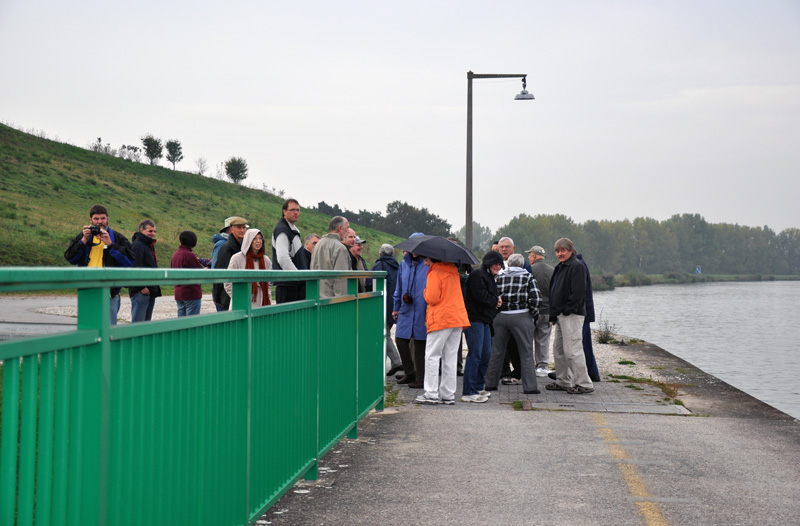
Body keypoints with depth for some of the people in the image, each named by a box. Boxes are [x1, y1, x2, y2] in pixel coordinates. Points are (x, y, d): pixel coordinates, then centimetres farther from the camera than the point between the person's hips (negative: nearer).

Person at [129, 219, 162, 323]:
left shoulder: (149, 245, 21)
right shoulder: (137, 245, -11)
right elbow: (135, 267, -20)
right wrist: (142, 287, -23)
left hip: (150, 290, 10)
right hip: (141, 291, -10)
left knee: (146, 321, 12)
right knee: (138, 322, -10)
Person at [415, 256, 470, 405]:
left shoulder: (434, 273, -9)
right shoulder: (454, 271, 14)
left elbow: (432, 298, -13)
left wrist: (426, 291, 5)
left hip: (441, 319, -7)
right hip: (458, 317, 7)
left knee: (432, 356, -1)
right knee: (450, 357, 9)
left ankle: (431, 394, -4)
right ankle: (448, 395, 10)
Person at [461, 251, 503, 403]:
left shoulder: (489, 277, 22)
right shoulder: (477, 275, -11)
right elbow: (481, 296, -19)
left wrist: (496, 302, 4)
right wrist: (495, 301, -3)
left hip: (484, 320, 10)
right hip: (474, 320, -10)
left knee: (486, 355, 12)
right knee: (475, 355, -10)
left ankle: (477, 387, 23)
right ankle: (468, 392, -7)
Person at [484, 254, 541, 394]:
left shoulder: (499, 277, 6)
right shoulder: (528, 276, -1)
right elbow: (535, 299, -7)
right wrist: (534, 315, 4)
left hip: (500, 317, 3)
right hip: (521, 317, -3)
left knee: (496, 351, 11)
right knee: (526, 353, 3)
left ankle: (490, 383, 18)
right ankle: (529, 386, 2)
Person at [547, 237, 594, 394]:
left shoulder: (576, 266, -11)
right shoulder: (560, 267, 20)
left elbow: (578, 292, -19)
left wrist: (567, 310, -19)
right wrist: (554, 314, 17)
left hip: (571, 315, -10)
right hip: (561, 316, 10)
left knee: (572, 350, -11)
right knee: (558, 349, 15)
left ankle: (584, 384, -5)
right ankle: (563, 382, 24)